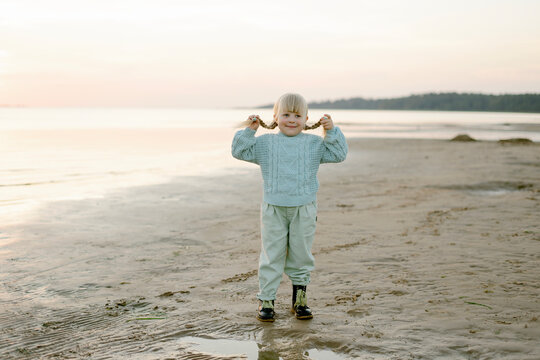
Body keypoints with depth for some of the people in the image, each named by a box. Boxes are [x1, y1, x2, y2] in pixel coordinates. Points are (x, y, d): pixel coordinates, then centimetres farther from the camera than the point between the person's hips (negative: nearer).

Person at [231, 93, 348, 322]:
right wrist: (248, 131, -9)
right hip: (273, 209, -1)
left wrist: (331, 132, -7)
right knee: (271, 256, 2)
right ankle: (266, 299, 10)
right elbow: (240, 152, 1)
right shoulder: (265, 144, 3)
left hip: (304, 209, 1)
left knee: (301, 256, 9)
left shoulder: (314, 144, 4)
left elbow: (338, 154, 3)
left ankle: (299, 299, 23)